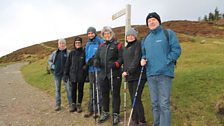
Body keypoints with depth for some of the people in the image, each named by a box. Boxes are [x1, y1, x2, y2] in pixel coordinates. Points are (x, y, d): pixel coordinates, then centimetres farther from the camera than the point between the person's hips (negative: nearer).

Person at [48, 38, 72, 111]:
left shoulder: (69, 52, -1)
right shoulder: (54, 53, 11)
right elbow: (49, 60, 20)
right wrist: (52, 65, 2)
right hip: (57, 73, 4)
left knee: (68, 88, -2)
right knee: (57, 89, 10)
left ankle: (71, 104, 8)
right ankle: (58, 105, 20)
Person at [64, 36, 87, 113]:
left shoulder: (84, 52, -3)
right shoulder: (72, 53, 4)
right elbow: (67, 64, 7)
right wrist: (66, 74, 5)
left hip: (81, 75, -2)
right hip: (73, 74, 2)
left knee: (80, 89, 7)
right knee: (73, 89, 9)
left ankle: (79, 105, 19)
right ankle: (73, 104, 22)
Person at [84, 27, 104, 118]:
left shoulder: (100, 42, -5)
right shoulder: (88, 44, 14)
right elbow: (86, 56, 17)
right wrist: (88, 61, -4)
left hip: (99, 69, -6)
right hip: (91, 69, 7)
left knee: (99, 89, -3)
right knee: (92, 89, 13)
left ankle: (98, 109, 7)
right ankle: (91, 109, 24)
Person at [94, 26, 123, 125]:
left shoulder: (117, 45, 0)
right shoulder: (101, 46, 17)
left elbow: (121, 58, -7)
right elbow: (96, 57, 18)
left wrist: (116, 64, -24)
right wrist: (96, 61, -5)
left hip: (115, 74, -5)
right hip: (103, 74, 5)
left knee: (115, 94, 2)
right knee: (104, 94, 14)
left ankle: (116, 114, 13)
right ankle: (105, 112, 29)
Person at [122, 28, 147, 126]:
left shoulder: (138, 44, -4)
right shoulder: (126, 48, 20)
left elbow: (137, 59, -15)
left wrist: (129, 71, -20)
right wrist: (124, 71, 9)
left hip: (139, 76, -7)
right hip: (130, 77, 7)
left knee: (137, 99, -9)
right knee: (133, 99, 10)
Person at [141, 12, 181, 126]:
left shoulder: (168, 33, 1)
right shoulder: (146, 39, 17)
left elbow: (176, 49, -6)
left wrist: (166, 62, -13)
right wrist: (143, 59, 3)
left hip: (164, 73, -5)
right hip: (150, 74, 6)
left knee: (164, 104, -8)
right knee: (155, 103, 14)